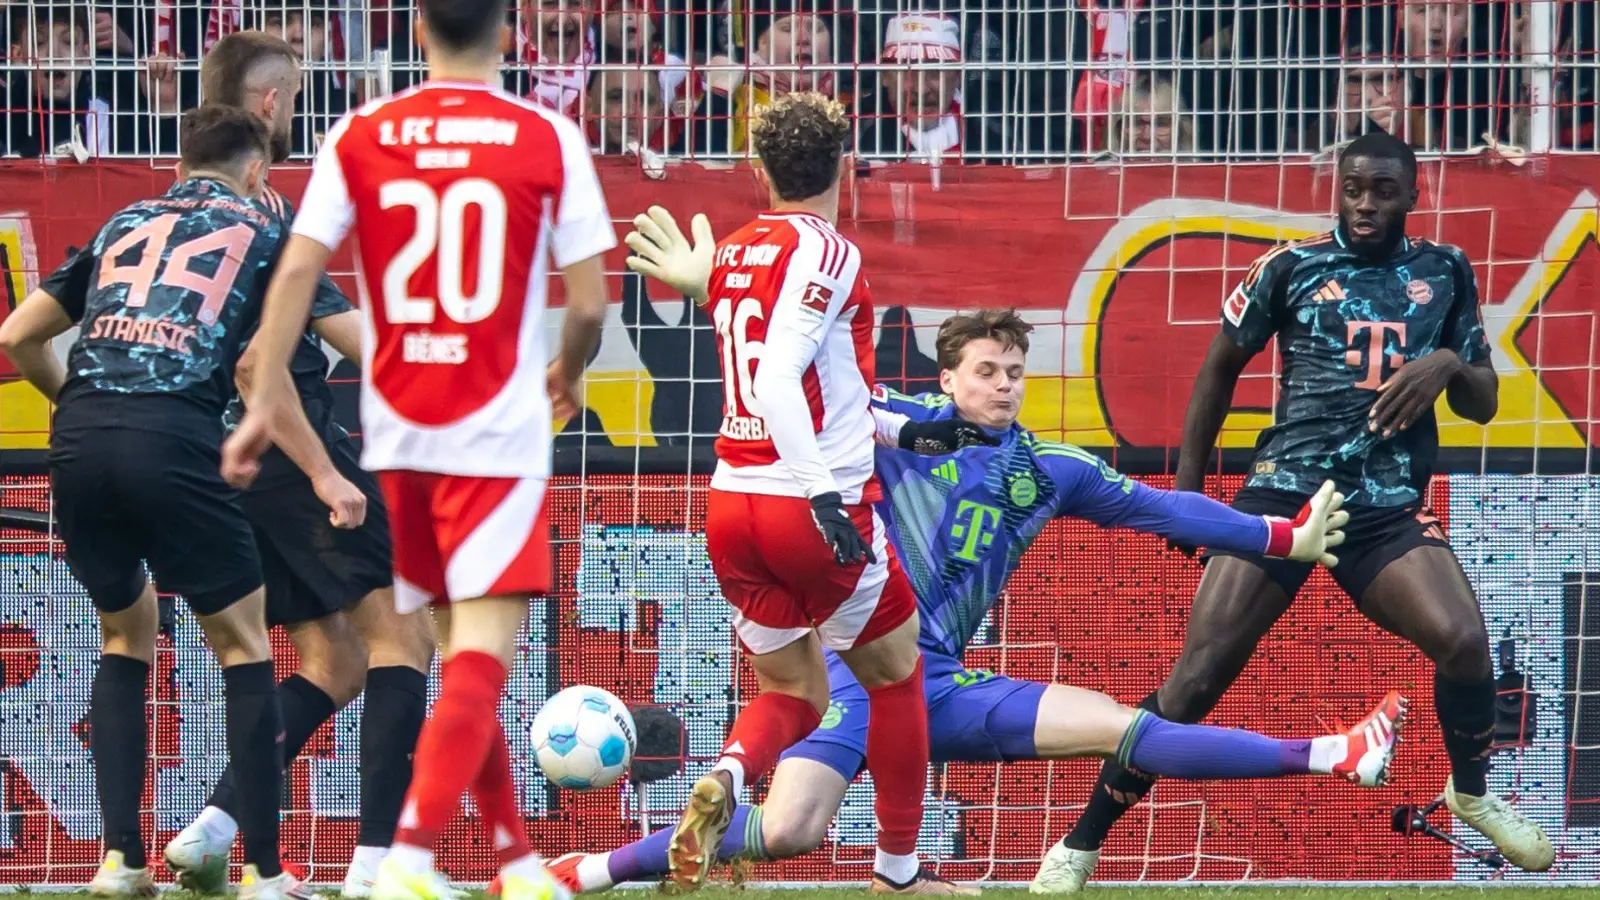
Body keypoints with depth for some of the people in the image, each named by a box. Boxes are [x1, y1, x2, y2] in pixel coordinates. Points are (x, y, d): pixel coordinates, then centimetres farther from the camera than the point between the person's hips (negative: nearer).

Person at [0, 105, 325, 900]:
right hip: (173, 440, -4)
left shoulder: (125, 225, 25)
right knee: (242, 645, 10)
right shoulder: (262, 233, 14)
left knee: (126, 634, 23)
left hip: (79, 444, 4)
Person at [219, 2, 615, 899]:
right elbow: (589, 302, -3)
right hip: (499, 438, -4)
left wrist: (266, 402, -3)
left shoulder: (360, 135, 2)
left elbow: (297, 271, -5)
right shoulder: (549, 139, -3)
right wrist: (567, 376, 17)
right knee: (481, 657, -9)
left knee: (465, 652, 17)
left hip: (397, 437, 4)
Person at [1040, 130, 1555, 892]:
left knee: (1465, 641, -24)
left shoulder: (1445, 273, 9)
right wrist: (1187, 486, 13)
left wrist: (1451, 364, -8)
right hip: (1284, 491, -1)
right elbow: (1220, 369, 14)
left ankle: (1472, 794, 6)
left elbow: (1483, 405, 14)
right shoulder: (1293, 267, 3)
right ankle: (1081, 845, 1)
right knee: (1198, 676, -11)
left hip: (1390, 506, 1)